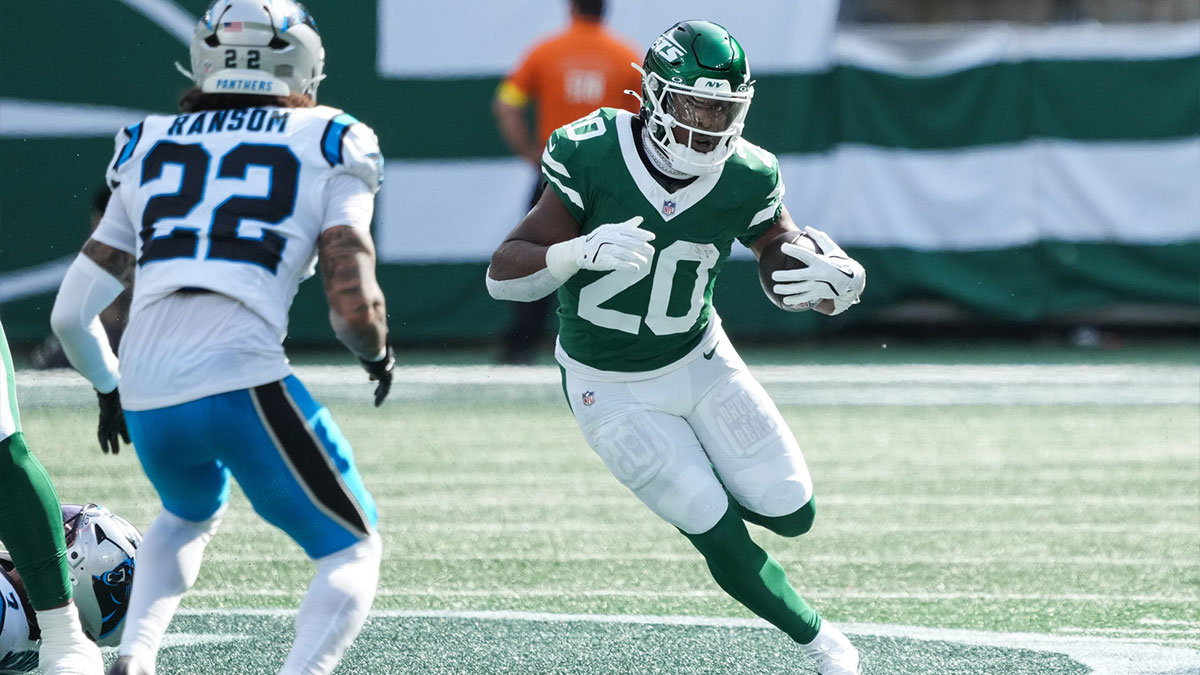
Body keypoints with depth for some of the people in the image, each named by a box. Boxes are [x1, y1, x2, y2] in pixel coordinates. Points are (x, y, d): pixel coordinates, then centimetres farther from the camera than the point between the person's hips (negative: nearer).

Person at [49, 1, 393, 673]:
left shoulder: (150, 152, 19)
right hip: (244, 384, -5)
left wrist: (109, 388, 39)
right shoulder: (330, 148, 8)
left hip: (147, 399, 5)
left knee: (191, 515, 36)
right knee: (352, 553, 11)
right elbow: (355, 310, -3)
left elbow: (72, 315, 19)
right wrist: (378, 352, 20)